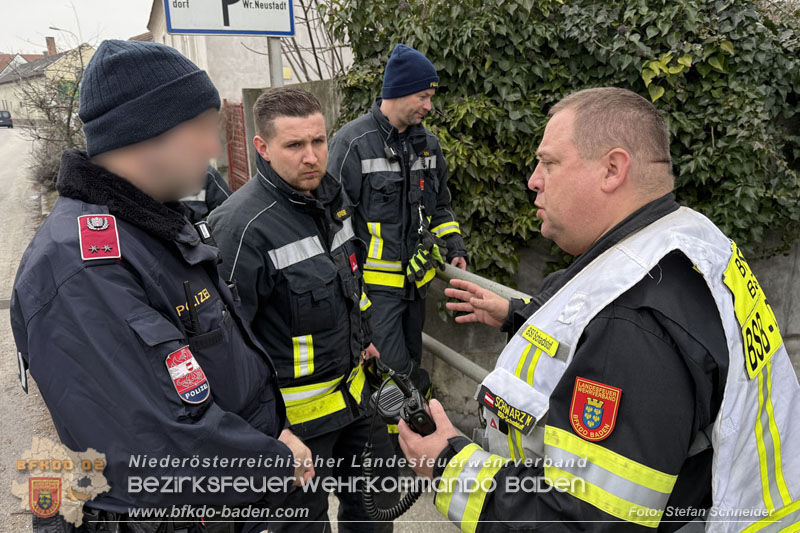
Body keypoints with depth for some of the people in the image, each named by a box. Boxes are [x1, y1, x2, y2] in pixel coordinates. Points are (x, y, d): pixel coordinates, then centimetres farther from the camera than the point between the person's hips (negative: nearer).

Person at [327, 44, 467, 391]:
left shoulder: (427, 143, 9)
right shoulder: (353, 142, -12)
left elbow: (440, 204, 21)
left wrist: (454, 246, 8)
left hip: (416, 278, 7)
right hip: (376, 281, -7)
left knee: (412, 361, 20)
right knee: (394, 368, -7)